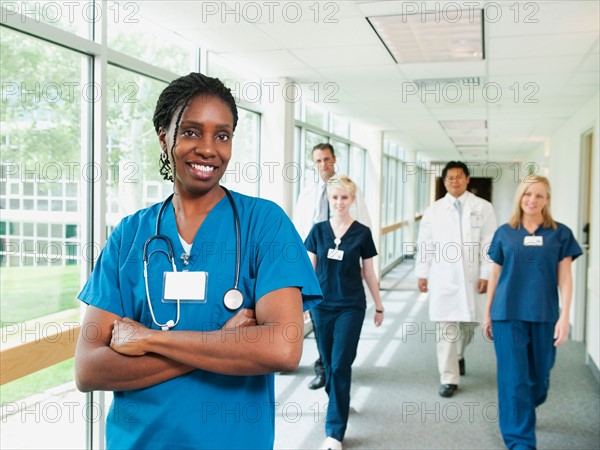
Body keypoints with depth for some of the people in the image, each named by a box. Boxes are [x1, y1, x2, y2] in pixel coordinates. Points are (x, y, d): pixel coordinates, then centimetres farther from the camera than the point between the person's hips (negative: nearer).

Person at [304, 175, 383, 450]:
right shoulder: (318, 230, 2)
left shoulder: (362, 233, -2)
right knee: (328, 363, 13)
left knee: (341, 365, -5)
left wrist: (379, 306, 9)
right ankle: (338, 404, 40)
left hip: (351, 306, -2)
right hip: (323, 305, 2)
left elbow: (369, 273, 4)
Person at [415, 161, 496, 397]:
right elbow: (425, 244, 7)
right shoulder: (433, 210, 7)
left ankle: (459, 355, 42)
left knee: (468, 323, 10)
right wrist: (422, 274, 3)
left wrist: (486, 275, -8)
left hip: (471, 277, 0)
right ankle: (449, 378, 7)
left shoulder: (483, 208, 2)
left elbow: (489, 243, -2)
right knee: (445, 328, -2)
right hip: (442, 277, 0)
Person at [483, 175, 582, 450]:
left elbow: (564, 278, 0)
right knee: (513, 379, -2)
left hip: (544, 316, 1)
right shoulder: (505, 233, 4)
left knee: (539, 376, 13)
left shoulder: (559, 234, 2)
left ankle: (524, 412, 43)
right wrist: (487, 314, 10)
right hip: (508, 315, 0)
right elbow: (495, 275, 9)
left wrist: (564, 317, -8)